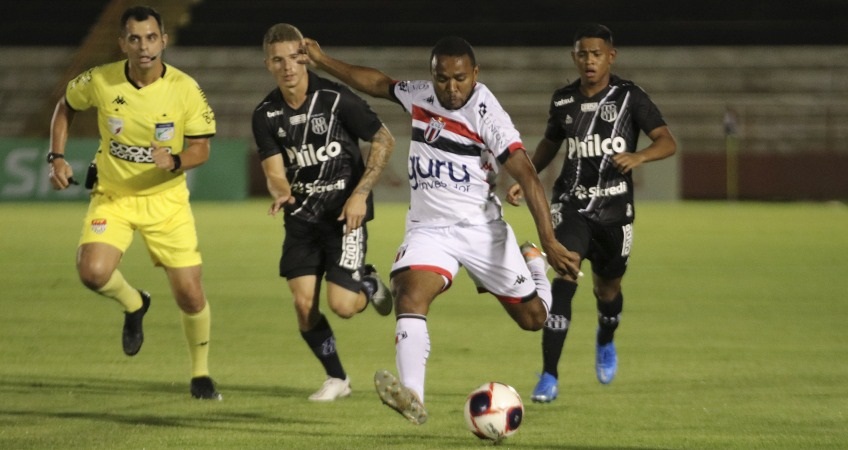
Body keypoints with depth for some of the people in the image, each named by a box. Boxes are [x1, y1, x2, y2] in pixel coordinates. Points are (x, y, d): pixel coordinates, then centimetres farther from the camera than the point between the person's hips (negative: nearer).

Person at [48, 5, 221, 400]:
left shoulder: (185, 88, -15)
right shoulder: (99, 81, -12)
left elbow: (201, 149, -10)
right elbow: (65, 107, 9)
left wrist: (174, 161, -31)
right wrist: (57, 157, -1)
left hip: (166, 199, -1)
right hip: (112, 195, 1)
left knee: (189, 294, -4)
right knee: (93, 271, -25)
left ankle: (200, 373, 24)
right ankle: (134, 304, 12)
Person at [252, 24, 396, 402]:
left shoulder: (336, 98, -15)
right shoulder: (266, 115, -3)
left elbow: (384, 141, -7)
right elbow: (275, 171, -6)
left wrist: (360, 193, -13)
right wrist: (281, 193, -31)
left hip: (344, 213, -4)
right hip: (302, 215, 4)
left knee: (341, 305, -13)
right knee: (304, 304, -6)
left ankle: (368, 284, 24)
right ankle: (336, 378, 15)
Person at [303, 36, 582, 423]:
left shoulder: (487, 114, -18)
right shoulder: (419, 95, -1)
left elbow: (527, 176, -23)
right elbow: (378, 83, 21)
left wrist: (549, 242, -30)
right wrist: (323, 62, 22)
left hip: (482, 227, -3)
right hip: (429, 228, 3)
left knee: (533, 317, 7)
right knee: (409, 296, -26)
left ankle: (532, 262, 42)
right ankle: (412, 398, -37)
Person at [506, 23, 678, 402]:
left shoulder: (629, 97, -7)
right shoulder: (563, 101, 2)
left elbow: (667, 142, -11)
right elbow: (549, 143, 19)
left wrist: (638, 157, -31)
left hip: (615, 211, 0)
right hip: (572, 206, 0)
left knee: (607, 288, 15)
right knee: (564, 279, -20)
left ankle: (605, 343, 52)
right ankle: (548, 377, -21)